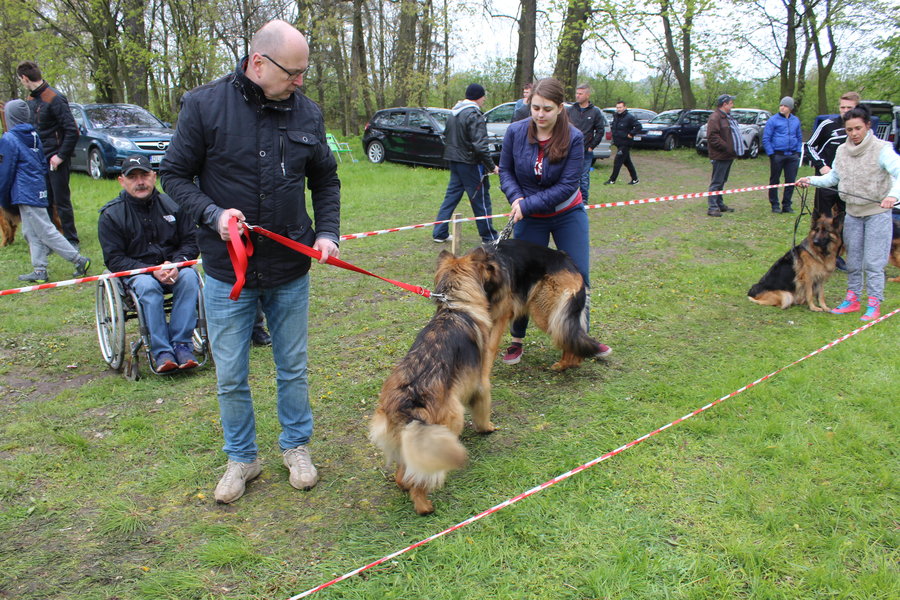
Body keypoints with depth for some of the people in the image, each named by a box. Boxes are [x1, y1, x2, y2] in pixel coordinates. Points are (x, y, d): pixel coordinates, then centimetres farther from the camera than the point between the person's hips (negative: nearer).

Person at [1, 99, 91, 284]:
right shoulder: (33, 135, 10)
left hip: (26, 194, -8)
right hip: (38, 190, 9)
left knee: (46, 232, -5)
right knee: (32, 233, 12)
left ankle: (79, 260, -6)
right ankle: (39, 271, 13)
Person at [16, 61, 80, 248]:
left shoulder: (54, 98, -13)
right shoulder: (32, 101, 12)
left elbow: (72, 131, -17)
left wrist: (61, 156, -17)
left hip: (55, 161, -7)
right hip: (40, 161, 7)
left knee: (62, 201, 0)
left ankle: (71, 240, 11)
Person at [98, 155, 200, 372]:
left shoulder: (172, 204, 3)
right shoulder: (111, 215, -1)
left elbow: (191, 242, 3)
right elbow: (114, 260, -6)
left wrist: (176, 264, -19)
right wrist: (151, 271, -20)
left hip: (173, 267, 2)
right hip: (134, 273, -1)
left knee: (189, 277, -31)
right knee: (147, 286, -36)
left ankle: (181, 345, -30)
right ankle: (161, 352, -33)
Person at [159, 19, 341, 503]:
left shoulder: (306, 112, -1)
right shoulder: (205, 105, -10)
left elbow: (326, 181, 11)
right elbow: (174, 174, -3)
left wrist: (328, 232, -3)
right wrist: (213, 214, -20)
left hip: (290, 269, 2)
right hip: (227, 271, -2)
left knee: (293, 368, 15)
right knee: (231, 376, 9)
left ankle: (296, 446, 36)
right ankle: (241, 458, 30)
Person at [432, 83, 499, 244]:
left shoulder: (453, 113, 12)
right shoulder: (474, 115, -16)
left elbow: (446, 137, 20)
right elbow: (480, 145, -22)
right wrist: (491, 166, -15)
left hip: (454, 162, 8)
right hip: (471, 164, -8)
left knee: (451, 196, 13)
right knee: (481, 200, 1)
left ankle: (439, 233, 13)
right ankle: (489, 237, 9)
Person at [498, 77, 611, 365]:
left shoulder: (574, 138, -18)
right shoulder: (515, 132, -13)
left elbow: (568, 185, -20)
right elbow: (505, 171, -1)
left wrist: (528, 204, -25)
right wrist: (517, 198, -19)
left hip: (569, 215, 0)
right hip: (530, 220, 1)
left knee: (579, 276, 2)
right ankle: (517, 340, 18)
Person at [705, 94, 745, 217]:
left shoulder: (727, 117, 20)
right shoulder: (715, 118, -14)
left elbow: (733, 133, 29)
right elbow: (712, 137, -22)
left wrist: (735, 149, 15)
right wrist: (726, 147, -21)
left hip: (728, 156, 10)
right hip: (720, 156, -10)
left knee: (721, 181, 15)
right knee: (716, 182, -9)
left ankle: (719, 204, 23)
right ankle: (712, 207, -9)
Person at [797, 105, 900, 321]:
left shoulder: (881, 149, -14)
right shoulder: (842, 150, 3)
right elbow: (833, 177, 13)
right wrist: (811, 180, -2)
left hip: (877, 213, -5)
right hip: (852, 213, 5)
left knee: (873, 261, -4)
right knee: (852, 259, 13)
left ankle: (874, 304, 5)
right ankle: (852, 299, 25)